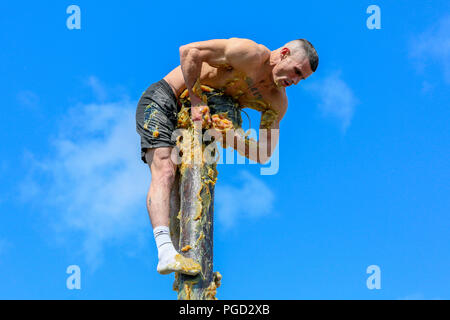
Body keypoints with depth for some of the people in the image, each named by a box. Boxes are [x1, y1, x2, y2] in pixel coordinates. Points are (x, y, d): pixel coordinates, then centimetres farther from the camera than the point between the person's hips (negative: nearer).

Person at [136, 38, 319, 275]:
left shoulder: (277, 102, 0)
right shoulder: (250, 54, -21)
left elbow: (263, 156, -1)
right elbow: (189, 51, -24)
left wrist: (230, 136, -19)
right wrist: (195, 100, -26)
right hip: (161, 101, -8)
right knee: (165, 172, -24)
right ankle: (166, 253, -41)